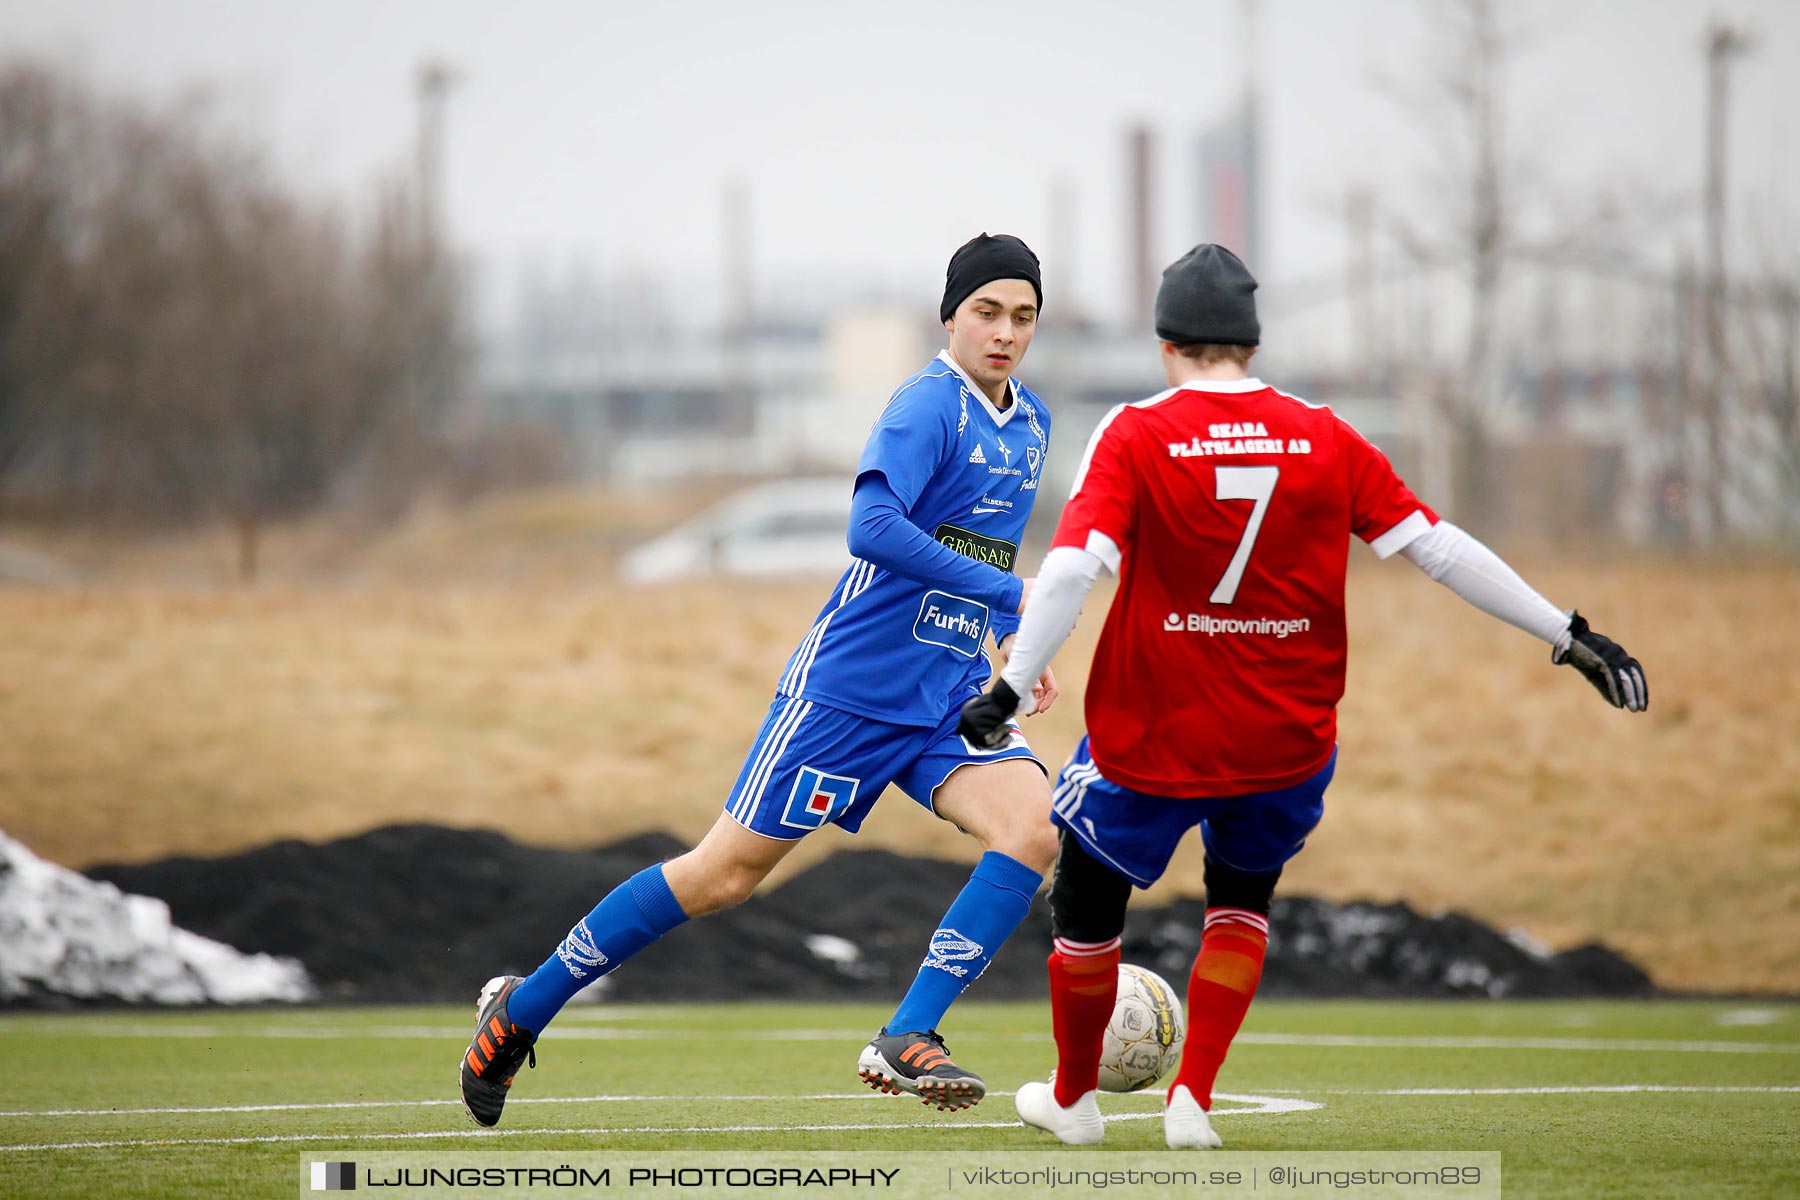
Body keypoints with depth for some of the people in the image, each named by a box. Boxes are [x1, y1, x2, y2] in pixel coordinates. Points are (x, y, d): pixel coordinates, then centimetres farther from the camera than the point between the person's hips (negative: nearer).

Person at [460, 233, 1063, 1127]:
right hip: (850, 685, -7)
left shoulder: (1029, 423, 12)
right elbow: (873, 526, -30)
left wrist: (1015, 643, 18)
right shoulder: (927, 405, -15)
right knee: (725, 874, -3)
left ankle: (906, 1039, -15)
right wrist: (1006, 593, -30)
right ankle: (519, 1010, 13)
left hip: (948, 699, 7)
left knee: (1030, 829, -18)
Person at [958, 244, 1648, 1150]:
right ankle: (1192, 1098, 14)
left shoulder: (1135, 437, -10)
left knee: (1087, 905, 21)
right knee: (1241, 903, 27)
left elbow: (1072, 568, -22)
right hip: (1288, 742, 3)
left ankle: (1072, 1097, 35)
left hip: (1152, 738, -3)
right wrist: (1570, 636, -1)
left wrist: (1011, 690, -25)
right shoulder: (1323, 438, -2)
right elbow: (1436, 547, -4)